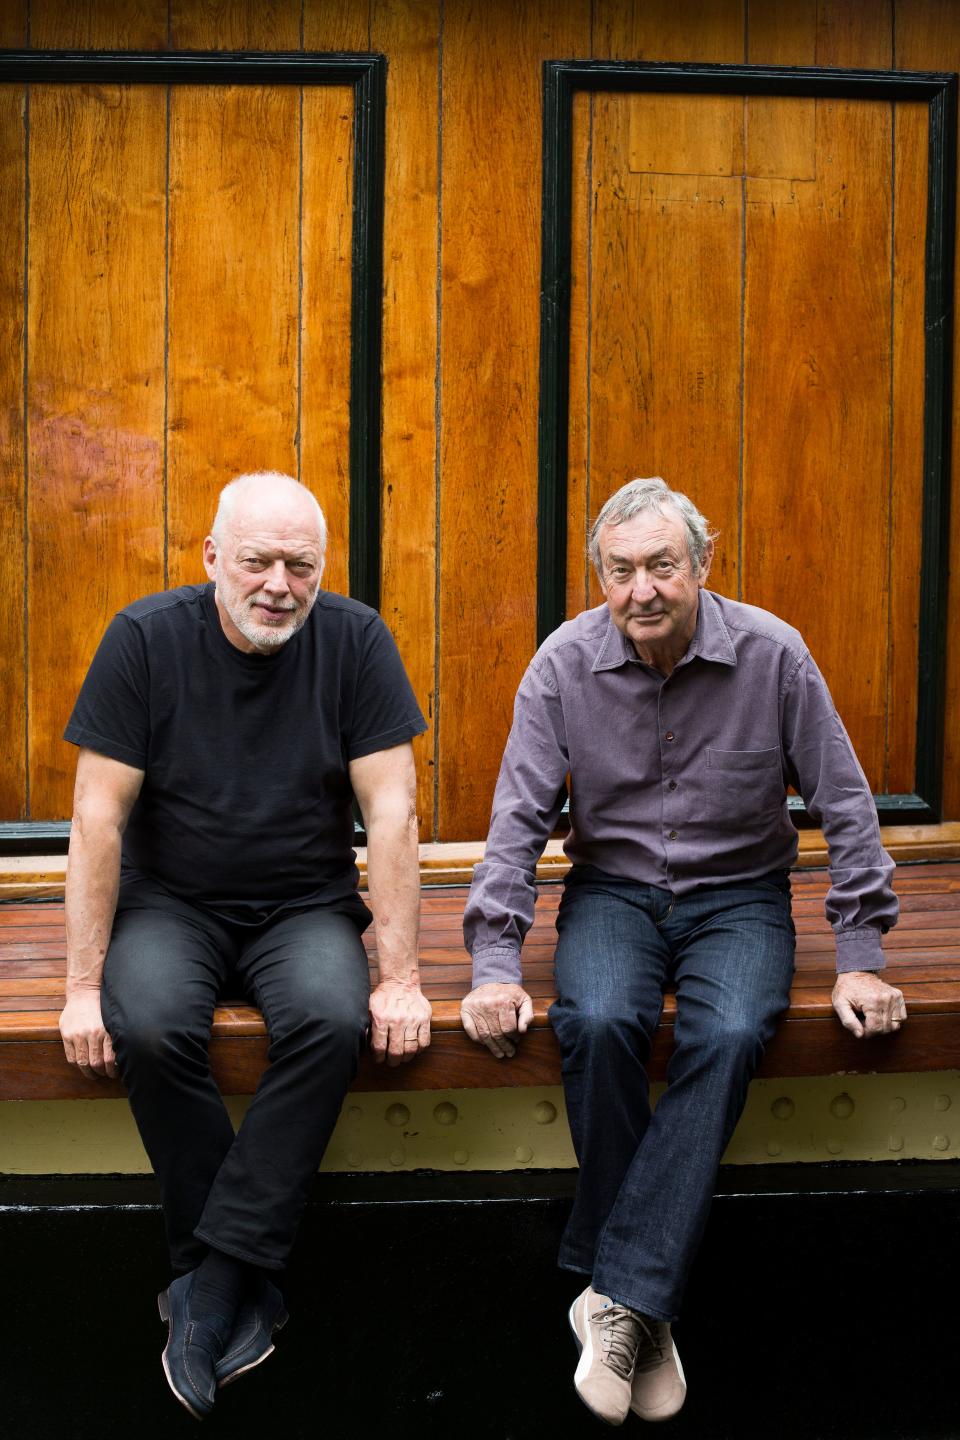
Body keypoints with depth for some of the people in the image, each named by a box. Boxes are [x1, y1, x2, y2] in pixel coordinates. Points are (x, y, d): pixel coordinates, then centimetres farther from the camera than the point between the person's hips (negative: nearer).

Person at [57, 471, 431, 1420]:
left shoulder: (354, 640, -7)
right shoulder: (146, 638, -8)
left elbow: (391, 815, -8)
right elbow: (98, 818, -10)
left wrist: (399, 977, -14)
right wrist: (83, 985, -14)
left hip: (307, 906, 0)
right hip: (171, 905, 0)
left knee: (332, 1019, -31)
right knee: (147, 1027, -30)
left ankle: (211, 1287, -21)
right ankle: (244, 1292, -15)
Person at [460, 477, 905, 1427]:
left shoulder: (772, 655, -9)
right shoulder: (564, 664, -7)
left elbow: (844, 809, -2)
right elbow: (518, 821, -6)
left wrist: (859, 959, -5)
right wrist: (495, 964, -14)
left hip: (739, 895, 0)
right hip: (613, 891, 1)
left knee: (728, 1037, -32)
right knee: (597, 1022, -31)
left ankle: (619, 1294, -26)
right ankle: (645, 1306, -18)